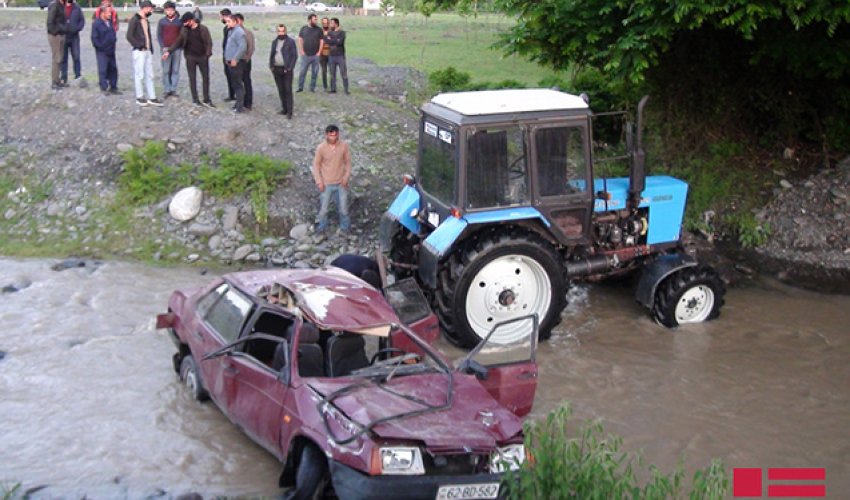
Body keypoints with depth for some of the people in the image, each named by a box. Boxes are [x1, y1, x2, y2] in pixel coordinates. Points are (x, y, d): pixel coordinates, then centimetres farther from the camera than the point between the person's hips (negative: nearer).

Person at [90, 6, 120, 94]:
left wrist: (114, 40, 11)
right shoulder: (96, 23, -12)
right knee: (103, 70, -7)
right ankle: (104, 88, -2)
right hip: (102, 51, -7)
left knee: (113, 68, 10)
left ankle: (113, 87, 18)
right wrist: (100, 46, -13)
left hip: (111, 50, 7)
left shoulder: (110, 22, 10)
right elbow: (94, 38, -13)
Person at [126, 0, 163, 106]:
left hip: (148, 51, 8)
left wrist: (151, 48, 12)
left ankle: (152, 97, 9)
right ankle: (139, 97, 7)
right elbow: (129, 36, -13)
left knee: (149, 75, 7)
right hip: (139, 51, -8)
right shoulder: (134, 19, -9)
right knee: (139, 75, -2)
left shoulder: (146, 20, 15)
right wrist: (139, 46, -14)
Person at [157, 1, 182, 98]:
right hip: (165, 49, -1)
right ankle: (167, 90, 2)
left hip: (177, 49, 1)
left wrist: (180, 46, -2)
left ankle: (173, 89, 6)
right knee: (166, 70, -2)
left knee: (175, 70, 1)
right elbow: (159, 35, 5)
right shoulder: (161, 21, 5)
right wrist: (162, 46, -6)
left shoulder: (179, 21, 6)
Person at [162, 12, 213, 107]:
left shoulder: (203, 29, -6)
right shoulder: (184, 30, 2)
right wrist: (169, 51, -2)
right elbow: (178, 42, 7)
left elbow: (209, 42, -5)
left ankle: (206, 100, 9)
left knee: (206, 77, 1)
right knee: (192, 78, 3)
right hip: (190, 57, 2)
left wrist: (207, 54, -18)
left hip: (202, 56, -1)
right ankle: (195, 100, 10)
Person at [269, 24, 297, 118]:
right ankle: (284, 108, 17)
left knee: (288, 90, -6)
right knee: (281, 90, 9)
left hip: (286, 69, -5)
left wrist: (290, 68, -14)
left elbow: (294, 55, -7)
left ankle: (289, 112, -6)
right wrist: (271, 66, 4)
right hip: (276, 69, 5)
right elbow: (271, 54, 17)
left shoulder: (291, 42, -3)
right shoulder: (274, 42, 13)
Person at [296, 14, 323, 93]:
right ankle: (300, 87, 8)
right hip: (305, 55, 0)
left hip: (315, 55, 0)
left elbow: (321, 41, 3)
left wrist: (319, 52, -4)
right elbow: (300, 40, 6)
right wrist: (301, 51, -2)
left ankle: (312, 88, 14)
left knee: (314, 72, 4)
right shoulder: (303, 29, 4)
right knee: (303, 71, 1)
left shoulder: (319, 30, 3)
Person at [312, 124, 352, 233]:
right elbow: (316, 164, -6)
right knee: (324, 207, 13)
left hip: (341, 182, 1)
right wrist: (319, 181, -10)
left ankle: (345, 225, 37)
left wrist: (346, 177, -8)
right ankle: (322, 225, 37)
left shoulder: (344, 146, -11)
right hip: (326, 183, -1)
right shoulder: (321, 148, -16)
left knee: (343, 206, 13)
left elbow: (348, 162, 1)